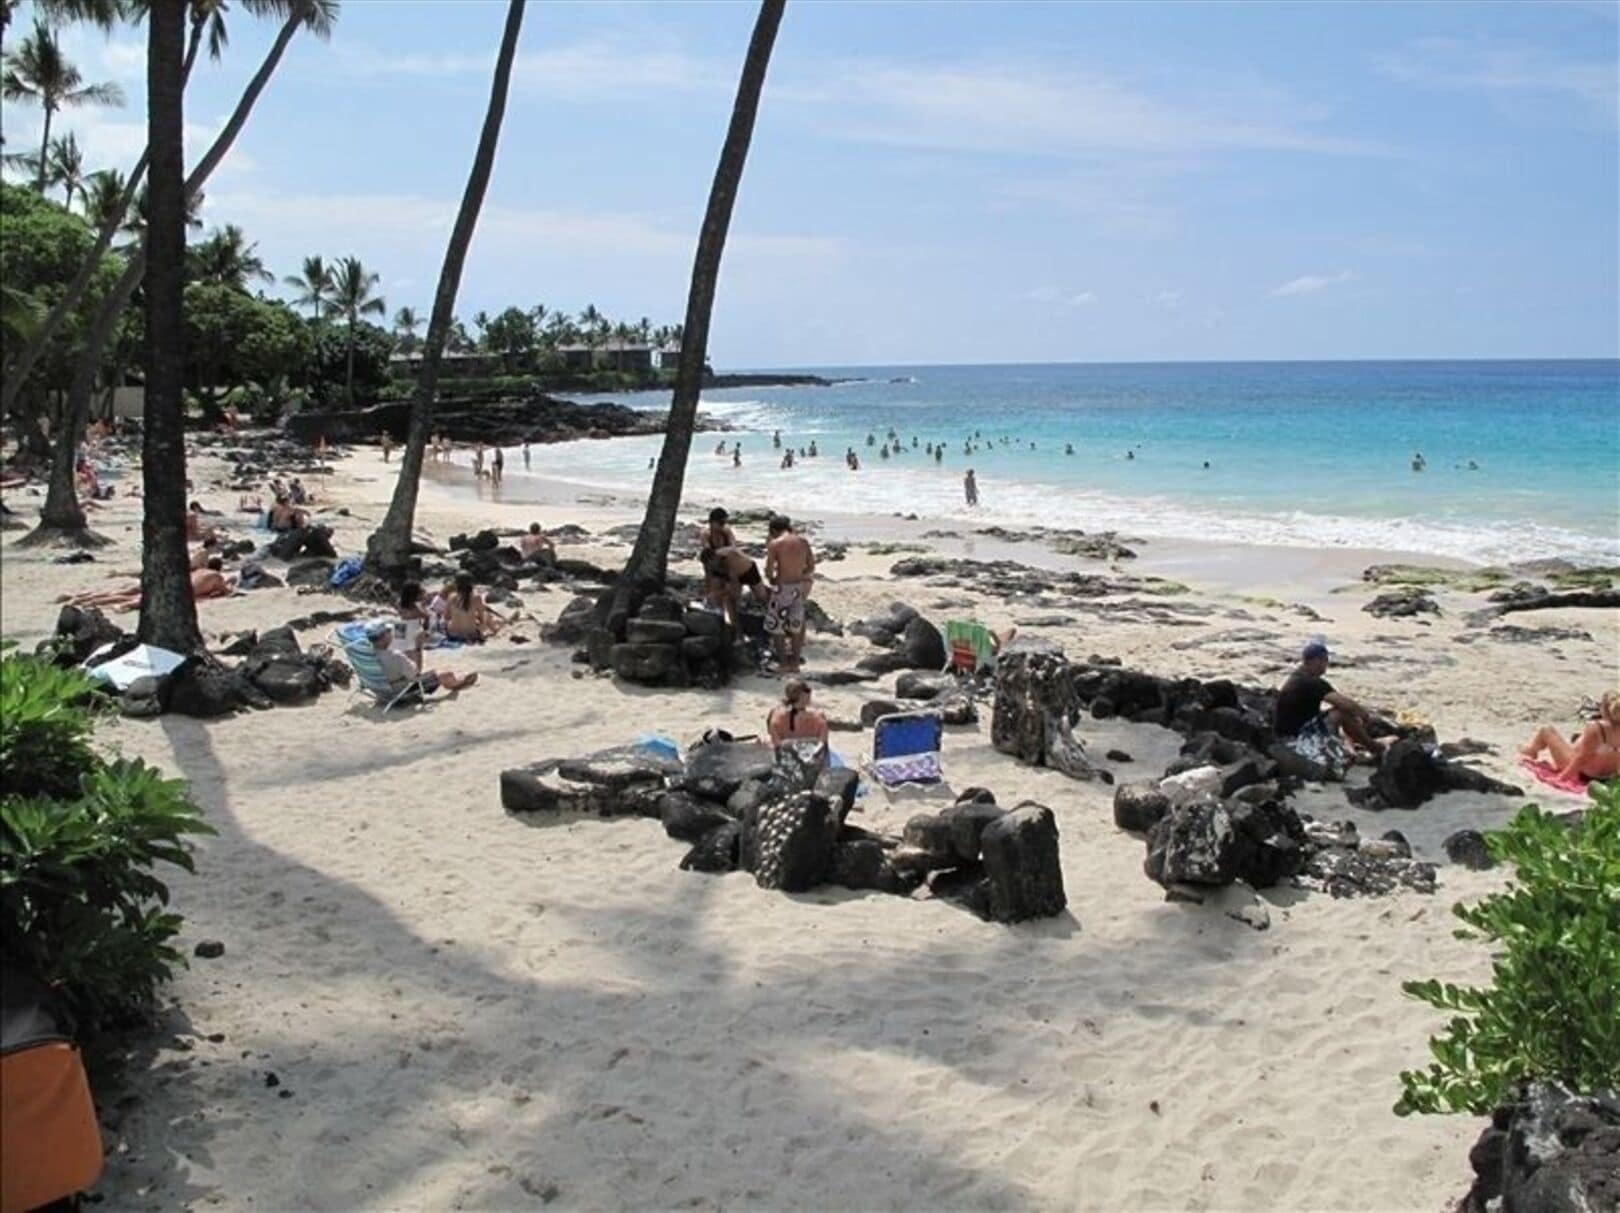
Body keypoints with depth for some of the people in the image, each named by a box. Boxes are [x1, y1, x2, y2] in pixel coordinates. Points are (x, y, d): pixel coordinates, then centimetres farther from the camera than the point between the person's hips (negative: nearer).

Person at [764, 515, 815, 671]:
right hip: (800, 586, 5)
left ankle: (784, 663, 12)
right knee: (795, 626, 18)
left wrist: (772, 579, 9)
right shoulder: (803, 541, 2)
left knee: (775, 626, 11)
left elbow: (769, 571, -11)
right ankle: (795, 662, 24)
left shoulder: (774, 544, -11)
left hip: (783, 587, -5)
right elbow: (811, 566, 6)